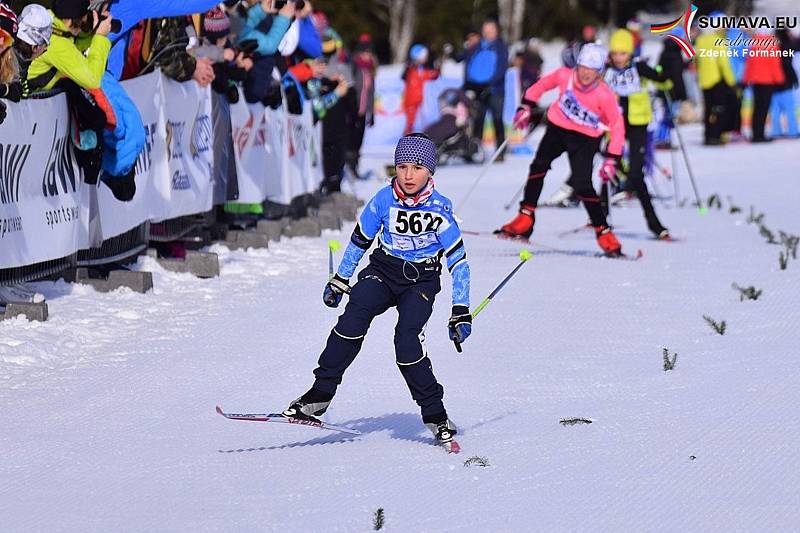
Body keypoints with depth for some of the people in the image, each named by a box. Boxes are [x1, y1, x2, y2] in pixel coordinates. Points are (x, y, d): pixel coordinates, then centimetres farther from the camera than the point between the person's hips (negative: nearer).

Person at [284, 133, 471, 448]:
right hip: (383, 270, 2)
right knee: (354, 316, -26)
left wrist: (461, 313, -10)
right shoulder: (384, 200, -8)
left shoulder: (440, 210, -14)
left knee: (407, 342, -24)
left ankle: (435, 414, -7)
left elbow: (459, 262, -9)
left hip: (421, 282, -2)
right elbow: (359, 241, 8)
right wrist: (339, 281, 15)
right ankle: (320, 394, -22)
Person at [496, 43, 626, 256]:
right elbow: (543, 85, 6)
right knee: (539, 165, -14)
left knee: (582, 186, -14)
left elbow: (618, 126, -14)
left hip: (584, 138, -3)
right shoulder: (565, 76, -15)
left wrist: (612, 159, -17)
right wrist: (527, 106, 4)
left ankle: (603, 233, -3)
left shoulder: (604, 95, -23)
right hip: (558, 127, 3)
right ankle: (524, 220, -9)